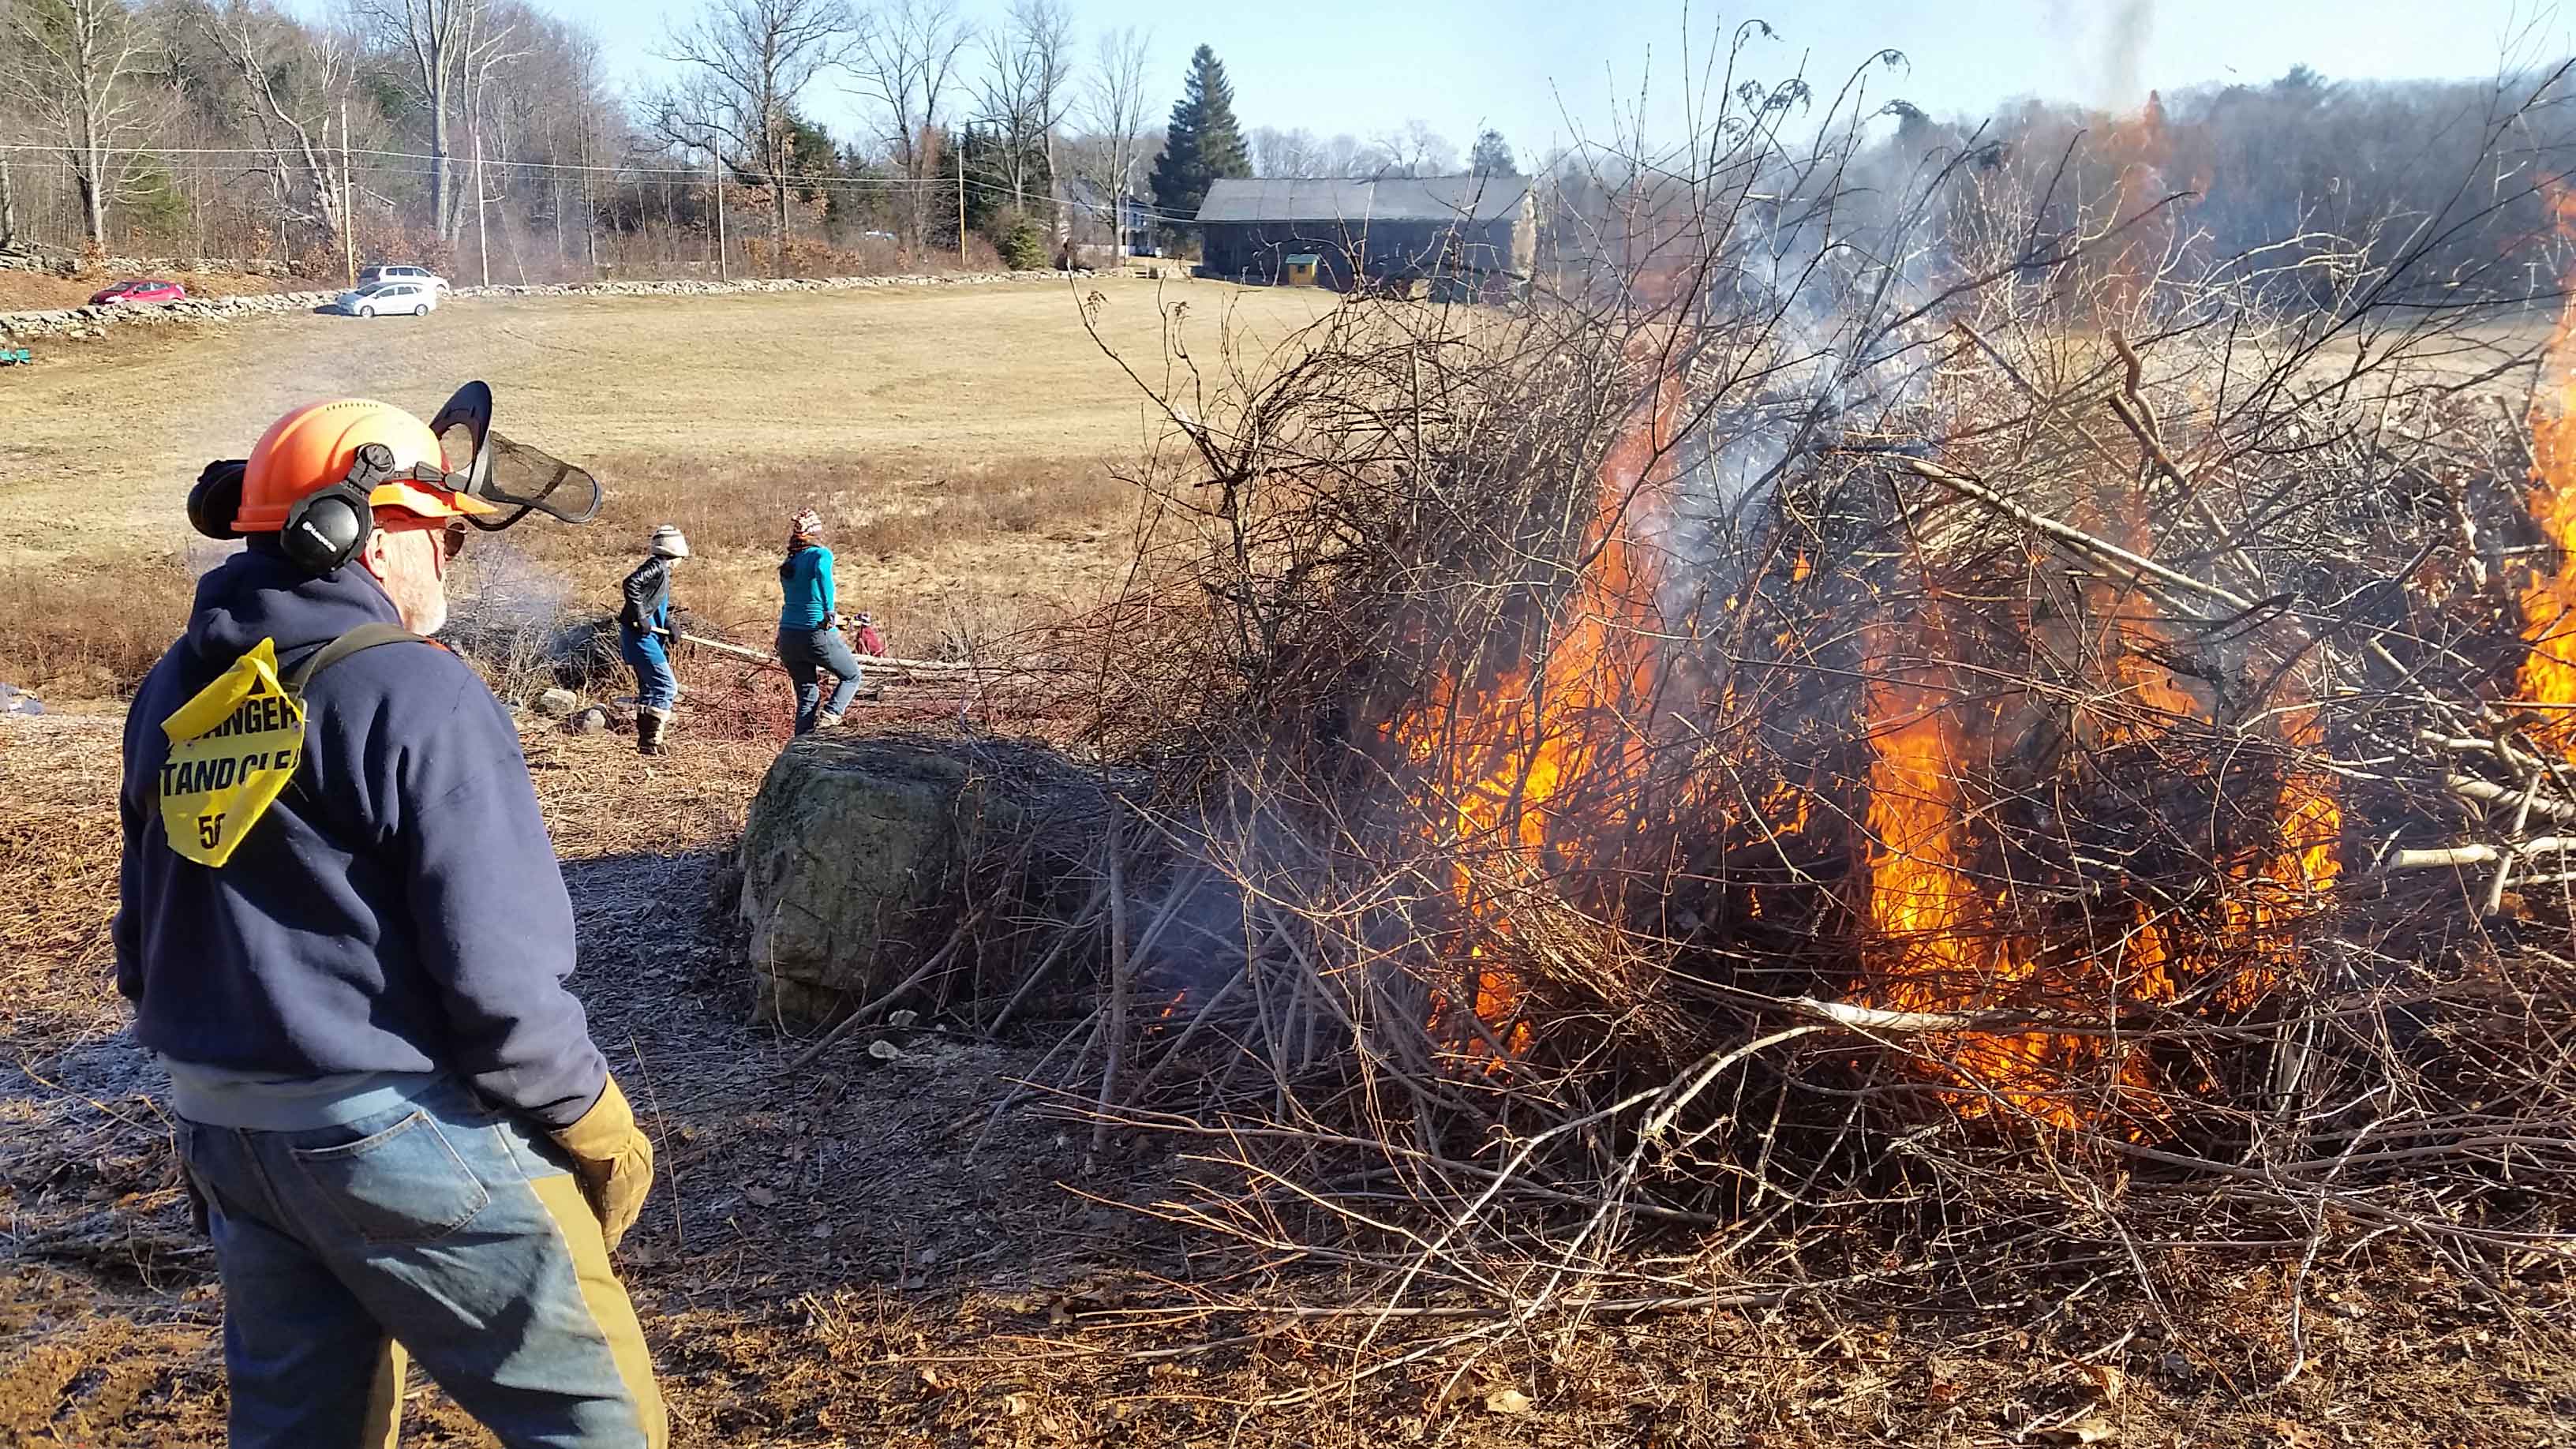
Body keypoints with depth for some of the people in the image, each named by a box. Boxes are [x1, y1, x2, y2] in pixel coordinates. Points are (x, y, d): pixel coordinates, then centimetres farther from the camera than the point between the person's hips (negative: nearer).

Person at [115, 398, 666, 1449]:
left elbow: (142, 937, 14)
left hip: (223, 1132, 8)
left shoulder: (174, 696, 7)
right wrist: (592, 1122, -8)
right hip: (404, 1134, -8)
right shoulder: (412, 692, -17)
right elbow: (494, 965, -21)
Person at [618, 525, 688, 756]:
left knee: (650, 687, 18)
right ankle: (650, 741, -12)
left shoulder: (663, 570, 17)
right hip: (640, 635, -11)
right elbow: (631, 583, -28)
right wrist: (640, 618, -26)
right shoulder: (656, 566, -13)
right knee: (666, 686, -11)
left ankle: (645, 739, 25)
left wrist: (669, 626, 8)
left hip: (648, 636, 11)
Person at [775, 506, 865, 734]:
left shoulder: (786, 565, 14)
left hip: (787, 638, 6)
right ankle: (830, 713, -6)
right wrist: (830, 611, -29)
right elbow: (822, 572, -30)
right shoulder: (820, 554, -6)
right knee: (852, 676, 17)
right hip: (818, 635, -6)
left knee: (807, 697, 15)